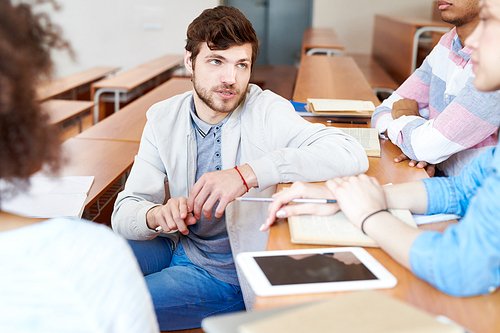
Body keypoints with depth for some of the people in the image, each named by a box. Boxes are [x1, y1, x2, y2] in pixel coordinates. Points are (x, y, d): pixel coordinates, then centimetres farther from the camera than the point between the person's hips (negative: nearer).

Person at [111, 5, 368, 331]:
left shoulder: (265, 111, -14)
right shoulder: (163, 119, -2)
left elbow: (352, 154, -29)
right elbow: (125, 212, -7)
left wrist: (247, 174, -38)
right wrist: (156, 215, -32)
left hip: (230, 276, -4)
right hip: (178, 249, 4)